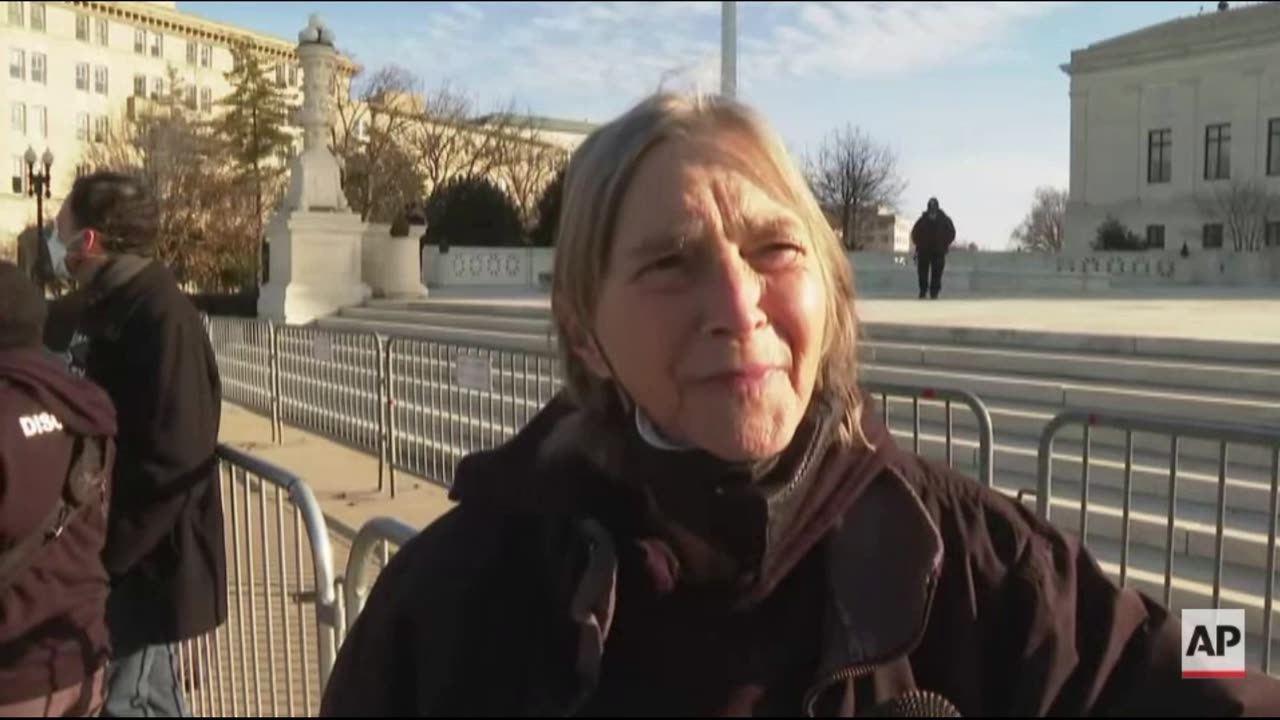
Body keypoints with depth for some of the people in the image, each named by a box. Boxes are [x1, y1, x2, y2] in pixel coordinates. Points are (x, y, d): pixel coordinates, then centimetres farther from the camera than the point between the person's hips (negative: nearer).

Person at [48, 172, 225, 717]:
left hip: (144, 563, -9)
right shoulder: (104, 307, 10)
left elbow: (172, 460, -25)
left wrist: (104, 553, -21)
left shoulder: (161, 317, -20)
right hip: (113, 556, 9)